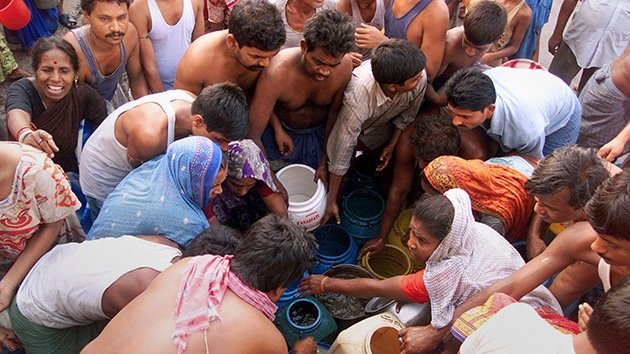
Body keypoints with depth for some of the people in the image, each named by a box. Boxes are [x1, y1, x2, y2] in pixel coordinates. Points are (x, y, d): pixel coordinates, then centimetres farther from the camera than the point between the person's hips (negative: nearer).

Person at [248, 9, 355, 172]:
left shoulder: (345, 66, -26)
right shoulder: (277, 73, -37)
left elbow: (335, 112, -9)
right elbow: (252, 135, -33)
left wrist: (326, 160, -4)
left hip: (321, 133, 2)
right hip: (279, 129, -2)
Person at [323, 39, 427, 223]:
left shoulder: (420, 79, -34)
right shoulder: (358, 96, -46)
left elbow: (408, 113, -8)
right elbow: (341, 152, -38)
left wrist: (392, 144, -8)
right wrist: (331, 200, -31)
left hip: (382, 125, 4)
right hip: (352, 123, -4)